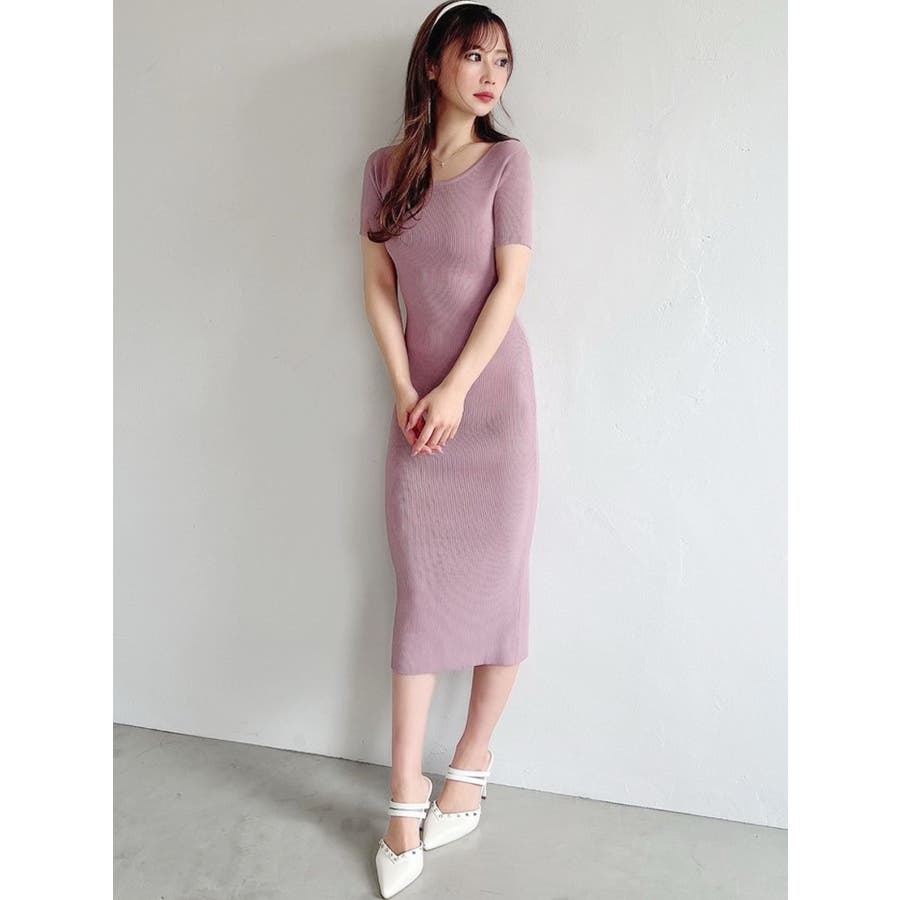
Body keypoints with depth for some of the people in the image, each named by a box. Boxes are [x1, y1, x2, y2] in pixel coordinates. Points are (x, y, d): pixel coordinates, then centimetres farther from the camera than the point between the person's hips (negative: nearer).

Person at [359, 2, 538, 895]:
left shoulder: (506, 159, 0)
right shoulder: (385, 167, 8)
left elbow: (511, 283, -6)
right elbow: (379, 286, 5)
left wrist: (456, 389, -12)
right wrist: (404, 392, -5)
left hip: (492, 393, -2)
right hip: (416, 400, 2)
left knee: (494, 578, 4)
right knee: (419, 591, 3)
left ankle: (471, 765, 22)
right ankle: (405, 794, 11)